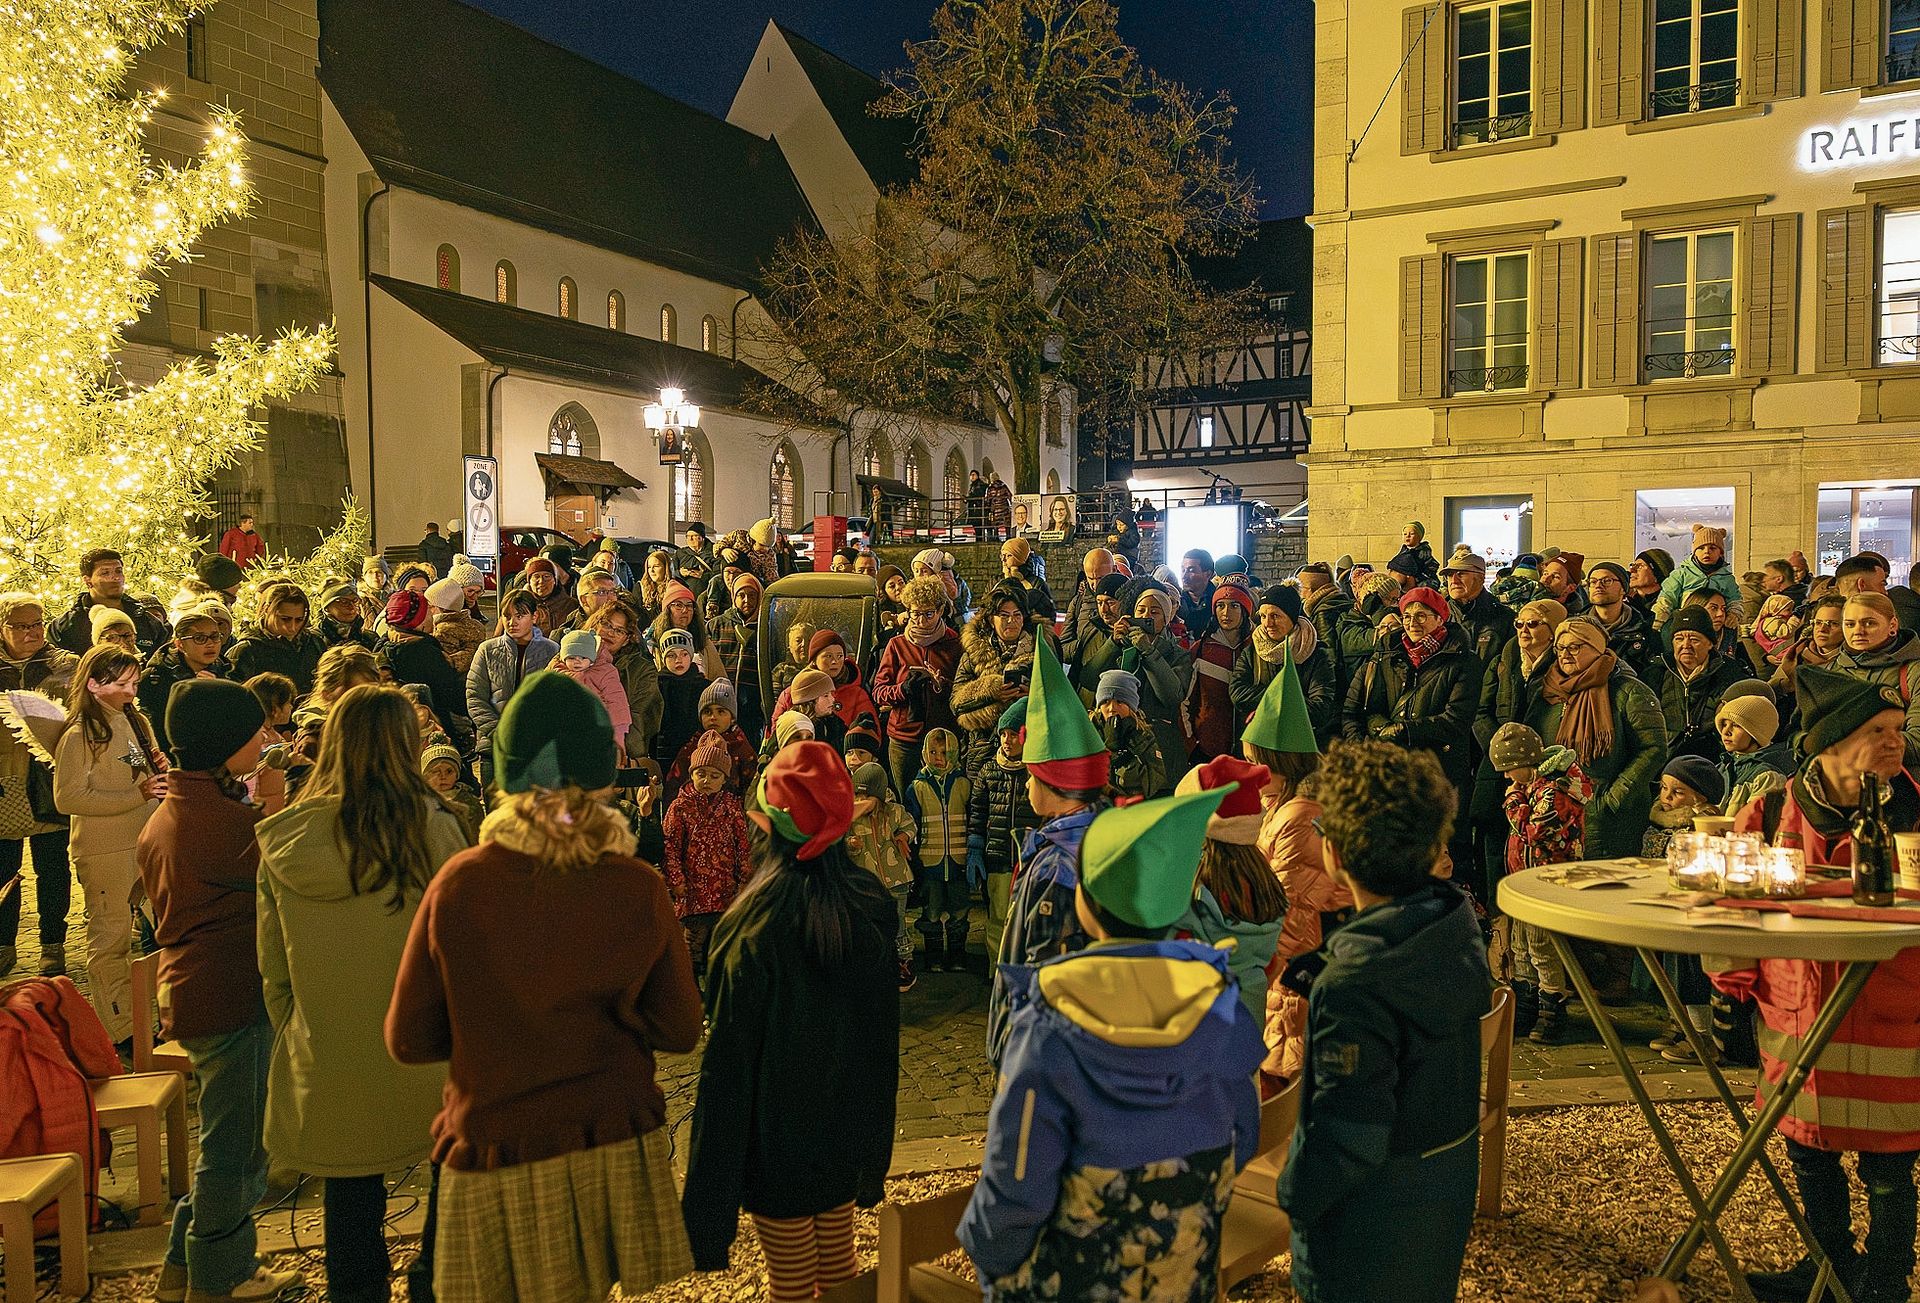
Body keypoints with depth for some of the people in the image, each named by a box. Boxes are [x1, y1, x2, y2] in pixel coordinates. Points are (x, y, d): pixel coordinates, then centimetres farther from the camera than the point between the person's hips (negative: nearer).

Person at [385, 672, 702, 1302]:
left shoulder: (458, 886, -15)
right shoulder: (641, 890, -13)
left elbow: (408, 1040, -4)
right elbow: (679, 1031, -2)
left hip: (496, 1156, -1)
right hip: (613, 1151, 1)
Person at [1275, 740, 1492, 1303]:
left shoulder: (1355, 983, -33)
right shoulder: (1459, 927, -9)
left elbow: (1348, 1131, -28)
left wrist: (1295, 1194, -11)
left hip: (1377, 1206, -7)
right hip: (1452, 1176, 7)